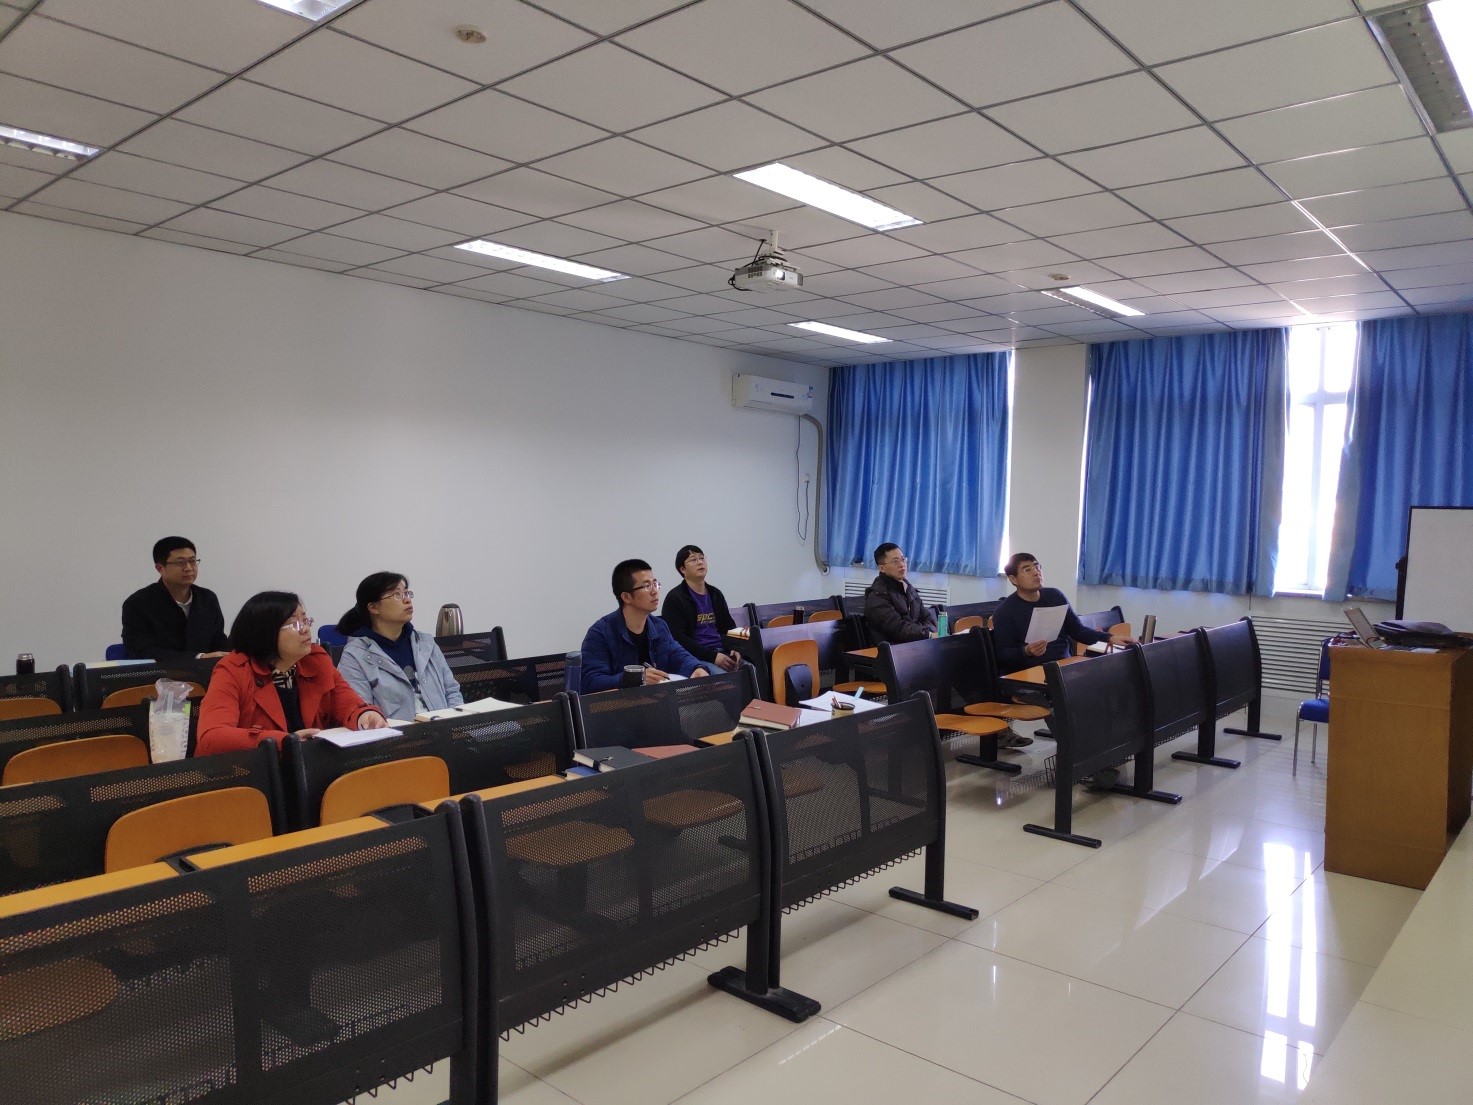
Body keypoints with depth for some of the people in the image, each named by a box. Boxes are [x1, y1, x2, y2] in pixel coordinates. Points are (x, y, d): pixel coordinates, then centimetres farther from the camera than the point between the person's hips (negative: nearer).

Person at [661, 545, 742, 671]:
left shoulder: (716, 594, 19)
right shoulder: (674, 598, -1)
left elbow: (730, 626, 23)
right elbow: (678, 638, -11)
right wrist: (712, 656, -19)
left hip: (722, 652, 6)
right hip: (696, 656, -6)